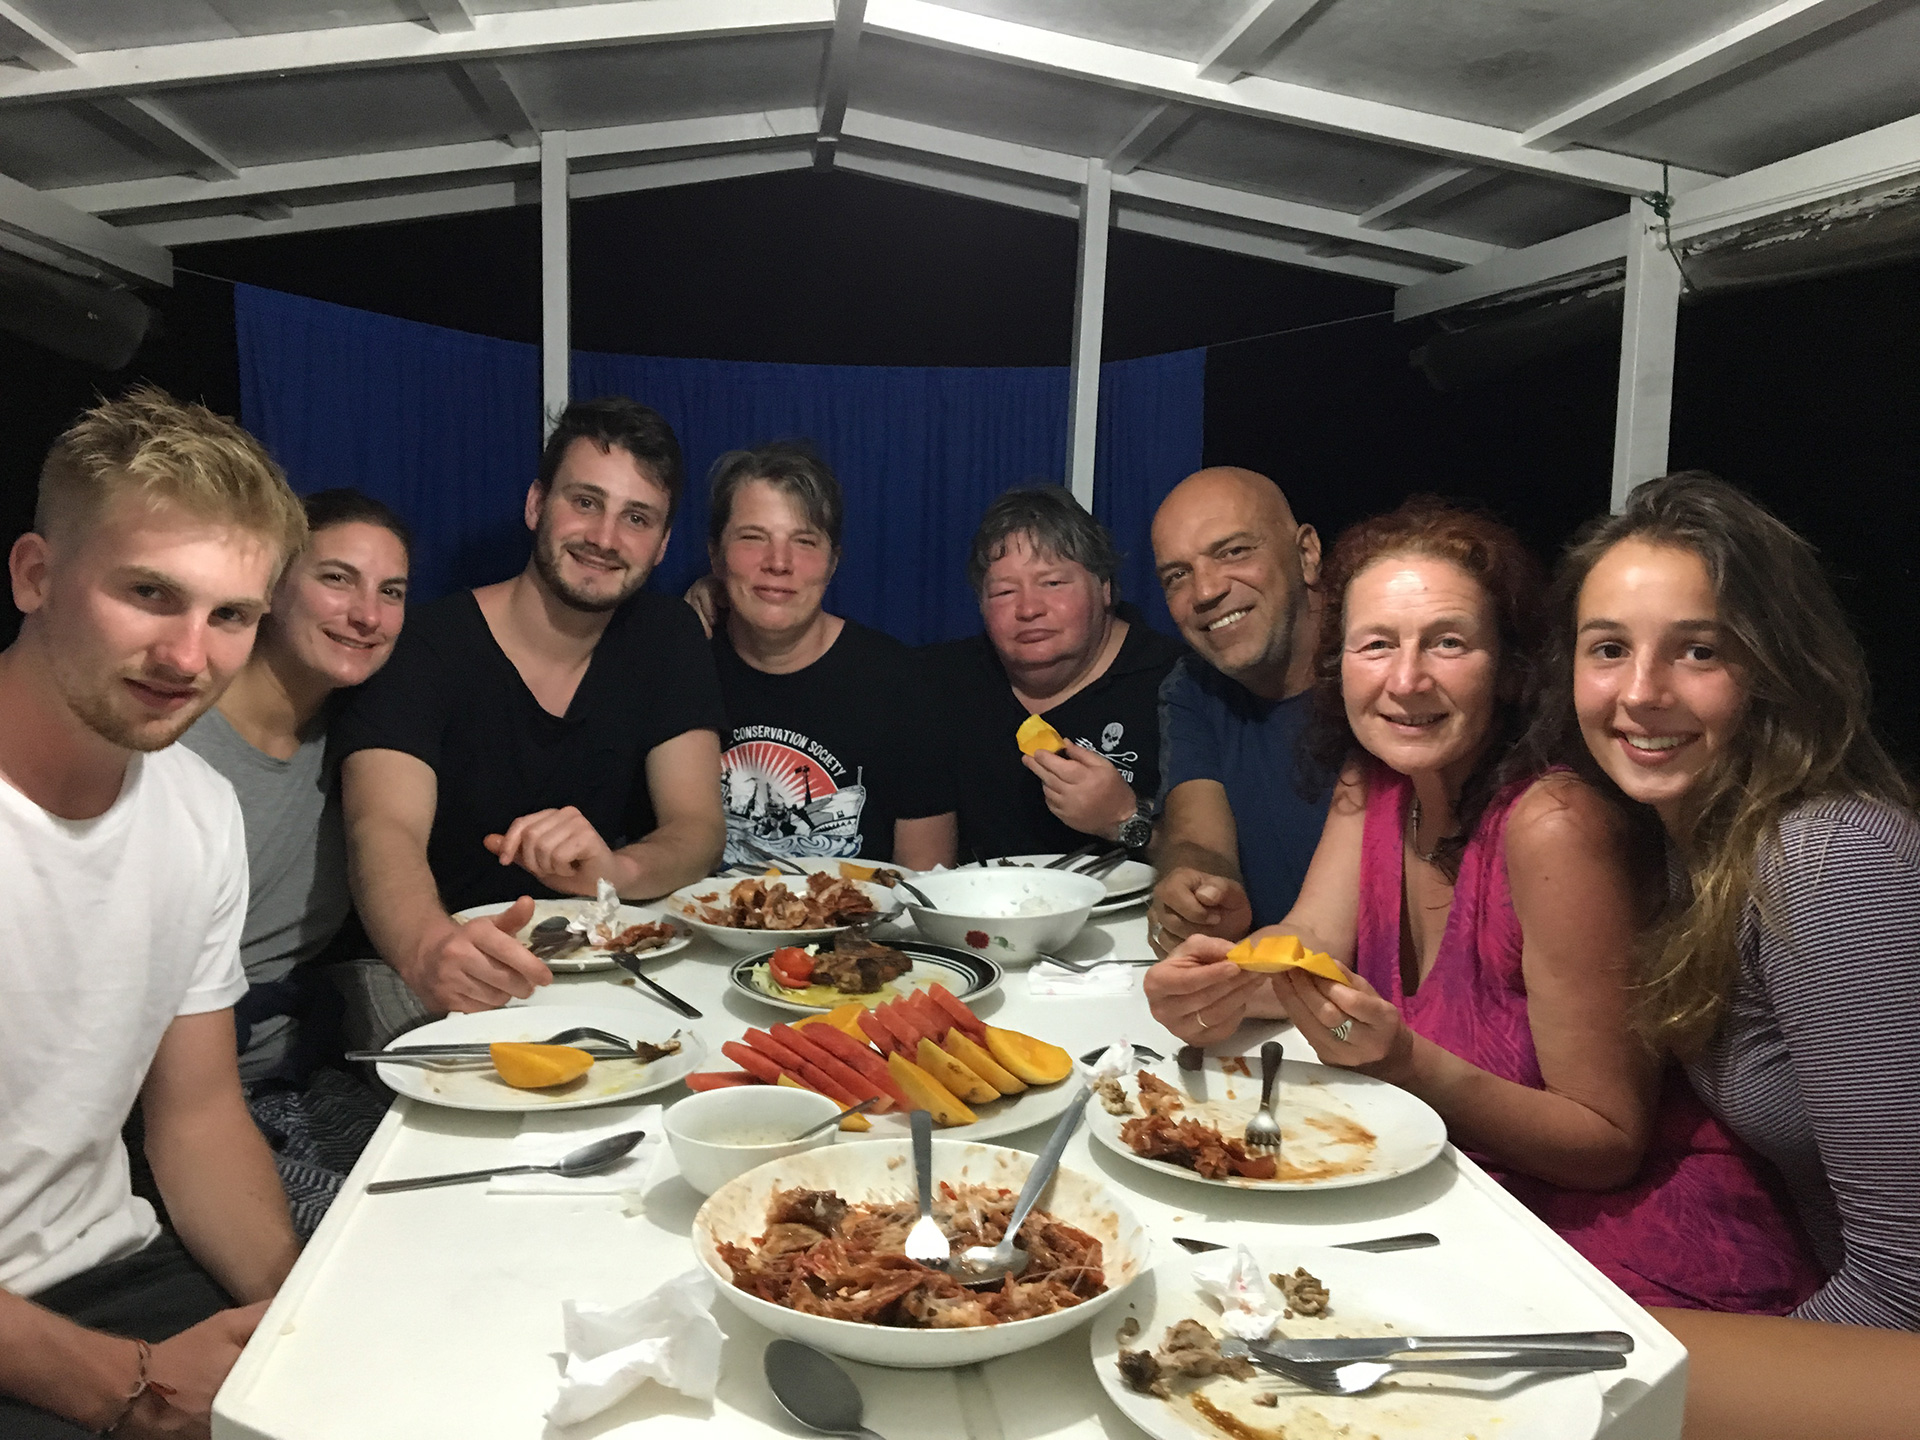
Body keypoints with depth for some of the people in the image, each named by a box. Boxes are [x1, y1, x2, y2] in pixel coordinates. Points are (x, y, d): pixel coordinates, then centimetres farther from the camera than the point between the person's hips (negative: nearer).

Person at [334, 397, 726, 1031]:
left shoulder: (667, 639, 4)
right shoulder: (421, 650, -9)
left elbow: (699, 830, -5)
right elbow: (384, 830, -25)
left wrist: (615, 870, -31)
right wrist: (428, 947, -49)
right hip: (424, 979, -3)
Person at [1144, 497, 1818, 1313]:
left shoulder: (1552, 825, -24)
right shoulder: (1373, 779, -1)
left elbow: (1610, 1145, -19)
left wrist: (1402, 1061, -33)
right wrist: (1215, 986, -25)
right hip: (1477, 1201, 6)